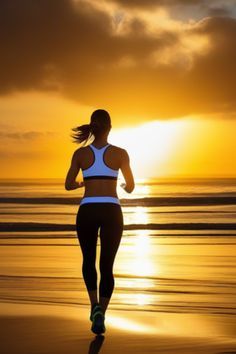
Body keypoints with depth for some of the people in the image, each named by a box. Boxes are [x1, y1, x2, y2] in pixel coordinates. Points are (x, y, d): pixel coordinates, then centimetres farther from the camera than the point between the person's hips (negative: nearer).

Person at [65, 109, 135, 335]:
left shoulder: (80, 153, 3)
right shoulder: (120, 153, 1)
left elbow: (68, 185, 8)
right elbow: (131, 186, 10)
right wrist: (125, 187, 36)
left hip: (87, 212, 1)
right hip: (111, 213, -1)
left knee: (89, 260, 25)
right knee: (107, 267, 7)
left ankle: (95, 306, 6)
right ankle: (100, 315, -10)